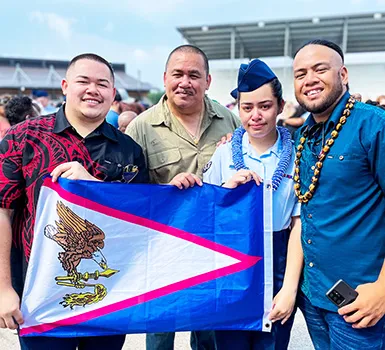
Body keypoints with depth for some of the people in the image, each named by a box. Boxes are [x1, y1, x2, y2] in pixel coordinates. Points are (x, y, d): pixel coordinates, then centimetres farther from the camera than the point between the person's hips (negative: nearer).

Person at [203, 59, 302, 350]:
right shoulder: (224, 154, -4)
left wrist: (290, 287, -10)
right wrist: (228, 186, -18)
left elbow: (298, 223, -6)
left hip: (279, 265, 0)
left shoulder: (296, 155, -5)